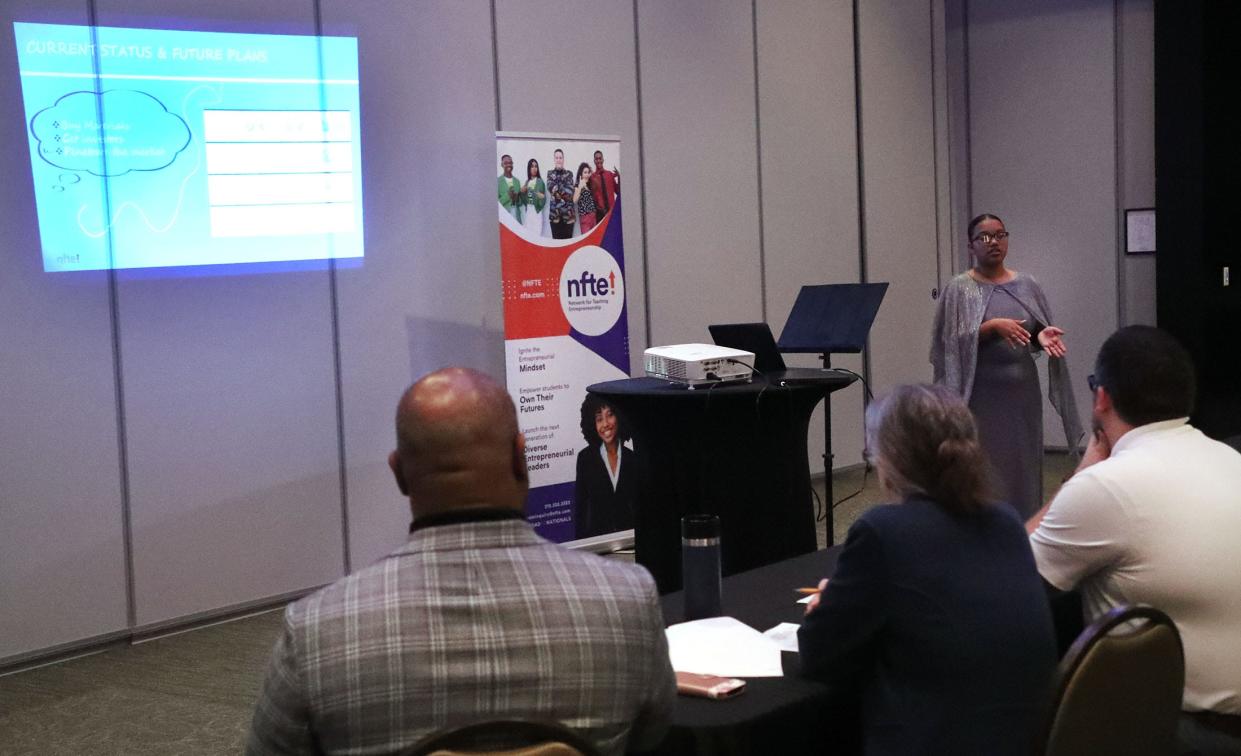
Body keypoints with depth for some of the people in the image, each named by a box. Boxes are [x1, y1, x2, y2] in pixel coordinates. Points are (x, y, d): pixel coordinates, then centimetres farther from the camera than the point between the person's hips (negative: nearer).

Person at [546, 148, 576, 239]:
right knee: (556, 238, -1)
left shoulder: (569, 173, 9)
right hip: (555, 211, 0)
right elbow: (550, 186, -8)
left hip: (568, 211, 0)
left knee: (568, 238, -1)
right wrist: (564, 193, -13)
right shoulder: (550, 173, 10)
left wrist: (557, 190, -10)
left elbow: (570, 190, -4)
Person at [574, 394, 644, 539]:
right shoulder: (585, 458, 4)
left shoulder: (634, 459, 7)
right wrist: (581, 543, -2)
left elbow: (640, 505, 10)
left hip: (628, 536, 1)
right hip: (595, 537, -1)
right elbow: (580, 506, 5)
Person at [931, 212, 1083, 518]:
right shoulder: (958, 289, -3)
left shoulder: (1027, 285, 9)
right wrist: (992, 326, -23)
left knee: (1023, 467, 7)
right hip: (981, 396, -4)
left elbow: (1038, 333, 13)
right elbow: (952, 341, -11)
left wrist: (1043, 336, -10)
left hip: (1022, 392, 4)